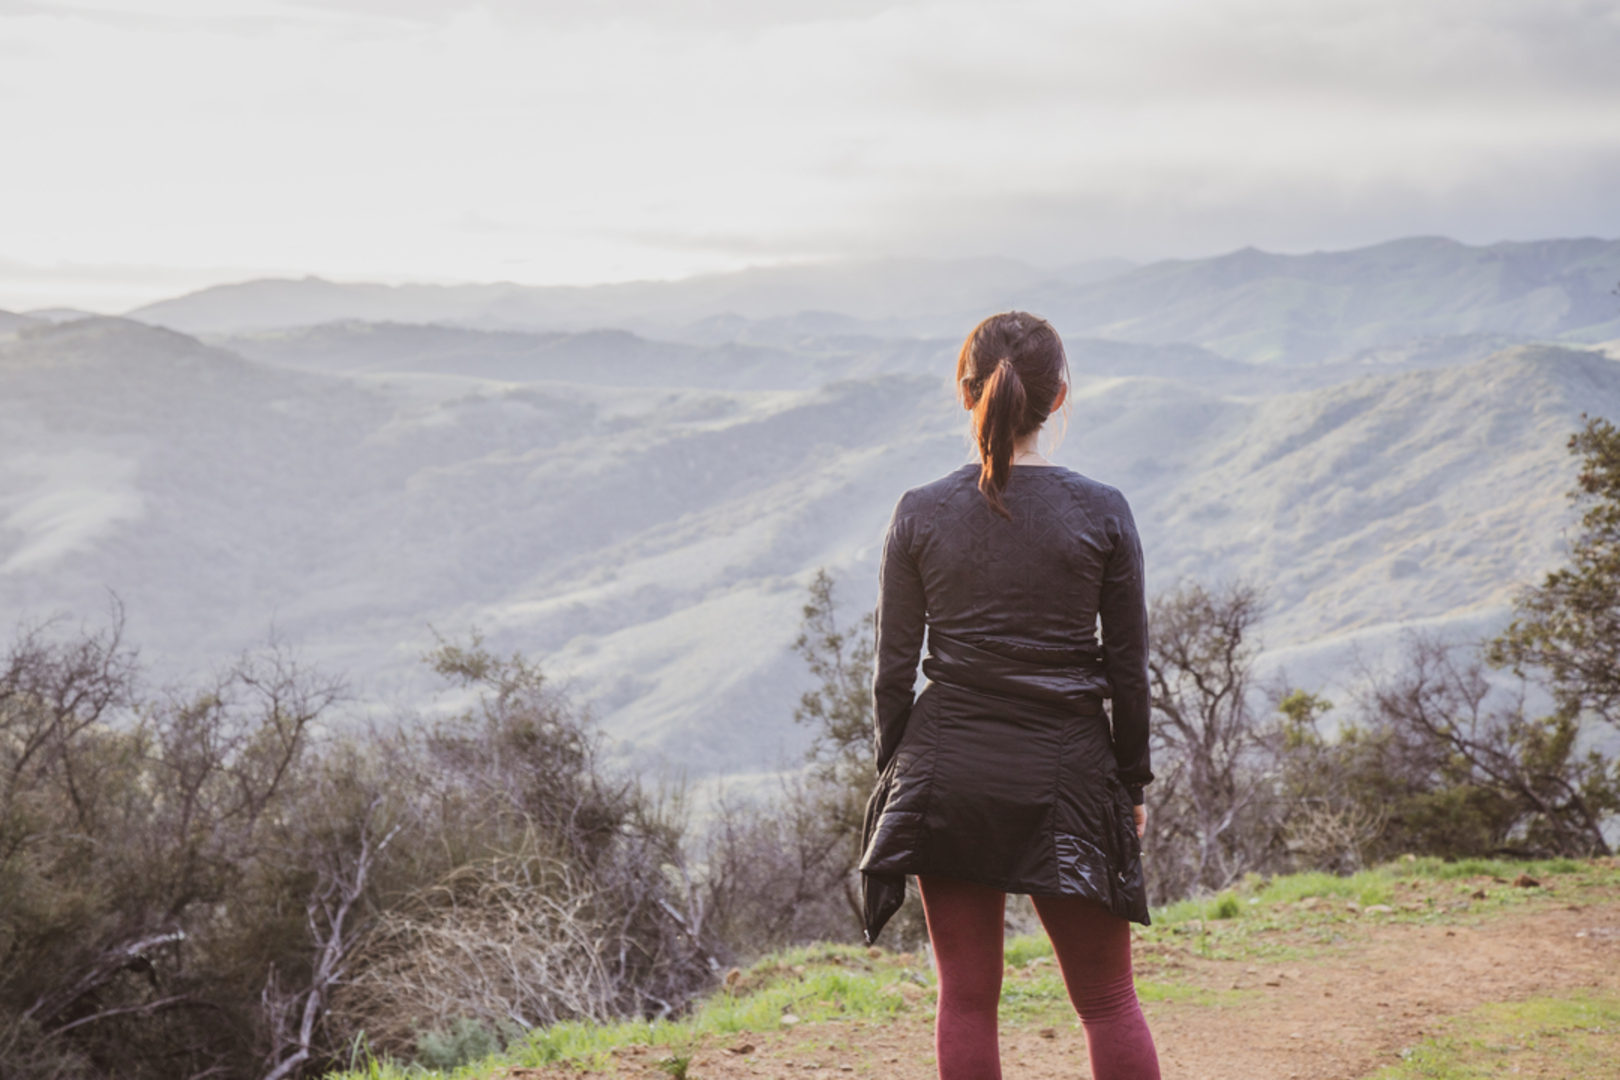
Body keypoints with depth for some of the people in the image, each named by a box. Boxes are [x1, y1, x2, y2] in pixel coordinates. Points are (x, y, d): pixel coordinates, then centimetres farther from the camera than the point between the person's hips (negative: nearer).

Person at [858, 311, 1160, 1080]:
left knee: (967, 1000, 8)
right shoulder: (1101, 513, -5)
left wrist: (895, 767, 13)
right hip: (1067, 774, -1)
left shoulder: (920, 514, -3)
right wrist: (1132, 783, 10)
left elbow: (893, 668, 0)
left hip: (948, 774, 1)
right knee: (1108, 1000, 9)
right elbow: (1129, 667, -1)